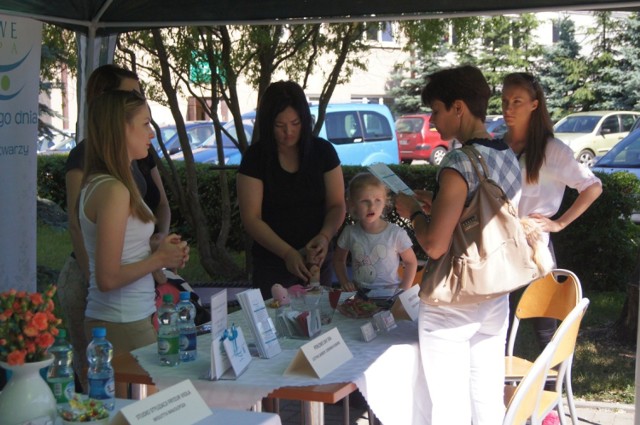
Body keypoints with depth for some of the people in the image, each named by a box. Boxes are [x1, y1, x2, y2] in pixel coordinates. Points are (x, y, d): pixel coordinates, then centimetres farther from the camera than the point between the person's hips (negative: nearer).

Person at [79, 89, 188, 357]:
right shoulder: (113, 191, -19)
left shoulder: (98, 184, 10)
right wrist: (159, 259, -10)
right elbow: (107, 279, -21)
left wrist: (161, 252, 4)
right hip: (124, 325, -9)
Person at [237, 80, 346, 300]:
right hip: (272, 264, -2)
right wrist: (287, 253, -23)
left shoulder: (323, 152, -2)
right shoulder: (255, 158, -8)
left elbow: (337, 205, 0)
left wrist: (325, 236, -20)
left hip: (317, 261, 2)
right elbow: (251, 218, -12)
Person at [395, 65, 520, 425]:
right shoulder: (509, 158, 6)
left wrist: (413, 211, -4)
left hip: (451, 302, -8)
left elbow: (435, 246, -21)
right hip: (495, 298, 8)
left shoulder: (459, 163, -18)